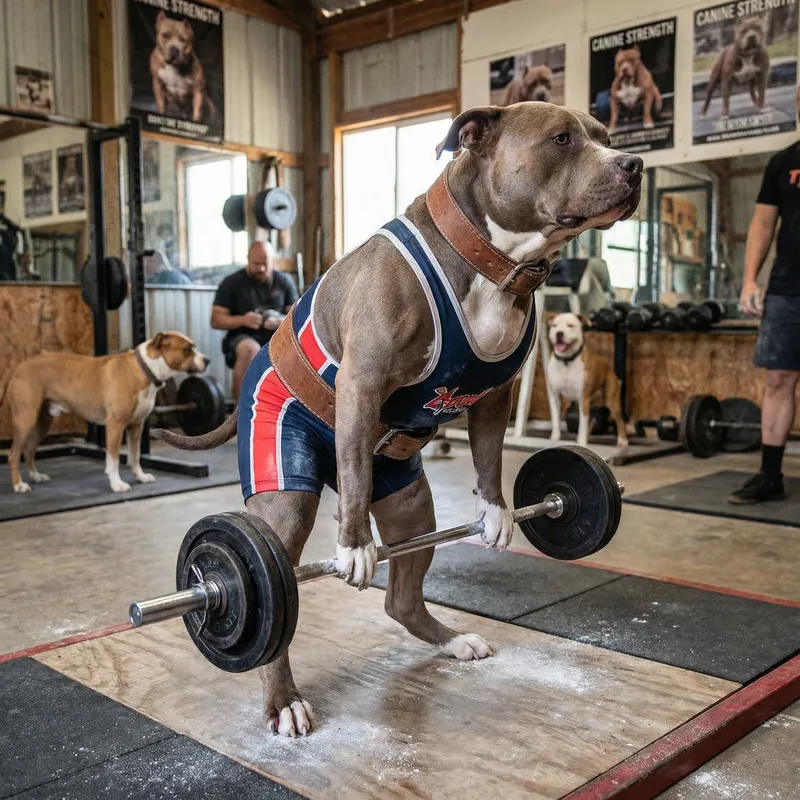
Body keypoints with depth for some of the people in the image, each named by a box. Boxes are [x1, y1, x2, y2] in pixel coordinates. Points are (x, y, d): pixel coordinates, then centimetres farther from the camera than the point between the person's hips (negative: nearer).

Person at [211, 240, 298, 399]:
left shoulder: (284, 281, 5)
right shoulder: (232, 283, -3)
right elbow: (216, 320, -6)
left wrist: (281, 321, -19)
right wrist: (243, 320, -25)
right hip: (242, 338, -3)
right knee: (250, 348, -38)